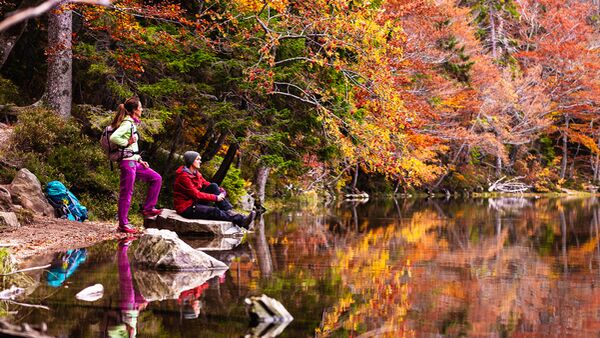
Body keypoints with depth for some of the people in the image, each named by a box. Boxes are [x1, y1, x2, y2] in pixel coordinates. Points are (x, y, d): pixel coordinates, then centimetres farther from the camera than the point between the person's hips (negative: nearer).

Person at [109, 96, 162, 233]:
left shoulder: (132, 123, 15)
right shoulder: (127, 123, -14)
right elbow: (113, 138, -29)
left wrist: (140, 160, 14)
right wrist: (127, 142, -15)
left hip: (134, 162, 10)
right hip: (127, 162, -10)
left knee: (156, 178, 13)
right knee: (126, 193, -4)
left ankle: (148, 208, 14)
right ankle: (123, 224, 3)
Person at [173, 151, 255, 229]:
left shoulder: (196, 173, 8)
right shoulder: (183, 176, -19)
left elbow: (207, 184, 8)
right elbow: (196, 194, -22)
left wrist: (222, 191, -10)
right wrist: (215, 198, -19)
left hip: (195, 202, 9)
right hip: (186, 209, -9)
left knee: (213, 186, -8)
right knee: (214, 211, -28)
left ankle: (230, 212, -15)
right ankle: (241, 220, -25)